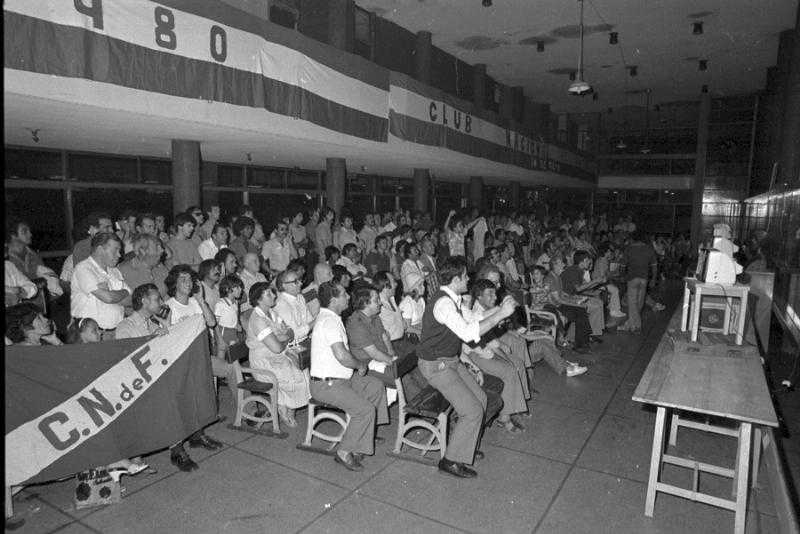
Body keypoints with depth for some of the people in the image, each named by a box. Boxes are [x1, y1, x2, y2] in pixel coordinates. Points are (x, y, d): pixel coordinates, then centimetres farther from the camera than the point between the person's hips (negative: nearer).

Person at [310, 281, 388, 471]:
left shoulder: (330, 318, 11)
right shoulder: (329, 321, -23)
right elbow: (342, 356, -32)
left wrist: (357, 364, 5)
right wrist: (360, 365, -13)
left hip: (340, 377, 11)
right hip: (326, 384, -11)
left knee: (376, 387, 11)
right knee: (365, 410, -19)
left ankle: (365, 435, 18)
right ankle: (344, 452, -3)